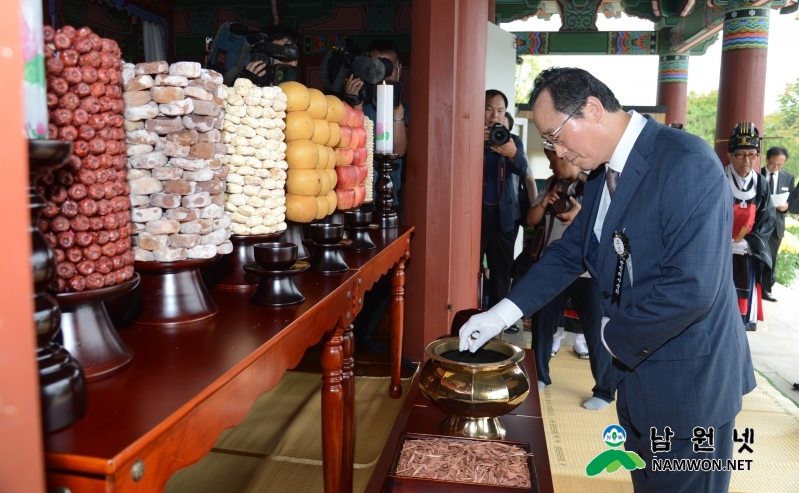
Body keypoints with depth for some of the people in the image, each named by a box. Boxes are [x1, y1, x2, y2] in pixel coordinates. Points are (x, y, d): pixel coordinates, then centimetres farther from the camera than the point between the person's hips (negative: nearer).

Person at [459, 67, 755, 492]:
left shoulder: (686, 164, -23)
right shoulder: (601, 175, 4)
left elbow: (691, 287, -30)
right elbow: (570, 251, 10)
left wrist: (615, 334, -14)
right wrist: (501, 314, 1)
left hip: (688, 381, -7)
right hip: (635, 369, 8)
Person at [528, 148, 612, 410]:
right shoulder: (552, 184, 8)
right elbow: (532, 219, 9)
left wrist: (583, 216, -29)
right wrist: (544, 202, -10)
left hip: (587, 271, -6)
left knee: (596, 331, 0)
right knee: (542, 322, 14)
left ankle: (604, 391, 15)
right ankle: (540, 376, 33)